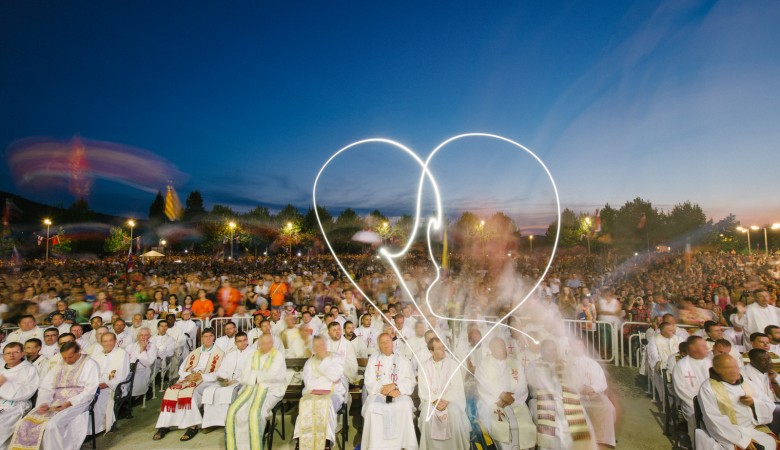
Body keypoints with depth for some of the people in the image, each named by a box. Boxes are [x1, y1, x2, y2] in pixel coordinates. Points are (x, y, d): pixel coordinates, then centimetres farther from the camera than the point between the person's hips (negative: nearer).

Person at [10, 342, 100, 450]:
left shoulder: (89, 364, -2)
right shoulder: (60, 365, 17)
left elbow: (90, 390, -9)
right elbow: (46, 387, 11)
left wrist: (69, 403, -19)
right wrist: (44, 403, -7)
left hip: (76, 402, -6)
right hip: (55, 401, 7)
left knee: (52, 425, -28)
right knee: (24, 424, -13)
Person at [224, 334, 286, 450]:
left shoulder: (278, 356, 0)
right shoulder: (254, 356, 15)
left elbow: (271, 376, -14)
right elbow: (244, 377, 6)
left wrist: (254, 374, -1)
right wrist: (262, 375, -9)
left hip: (269, 390, -5)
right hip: (251, 389, 5)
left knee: (254, 413, -29)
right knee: (234, 411, -18)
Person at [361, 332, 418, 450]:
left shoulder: (404, 361, 14)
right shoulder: (373, 360, 15)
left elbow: (410, 381, 5)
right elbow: (369, 382, 5)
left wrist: (395, 386, -13)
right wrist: (385, 390, -10)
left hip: (399, 394, 0)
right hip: (378, 394, 0)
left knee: (405, 407, -31)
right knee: (372, 408, -31)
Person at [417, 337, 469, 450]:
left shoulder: (453, 365, 1)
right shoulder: (423, 367, 2)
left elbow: (456, 388, -5)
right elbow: (423, 390, -2)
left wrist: (446, 401, -20)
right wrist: (435, 401, -18)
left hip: (450, 399, 0)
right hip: (431, 400, 1)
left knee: (454, 412, -31)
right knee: (427, 412, -30)